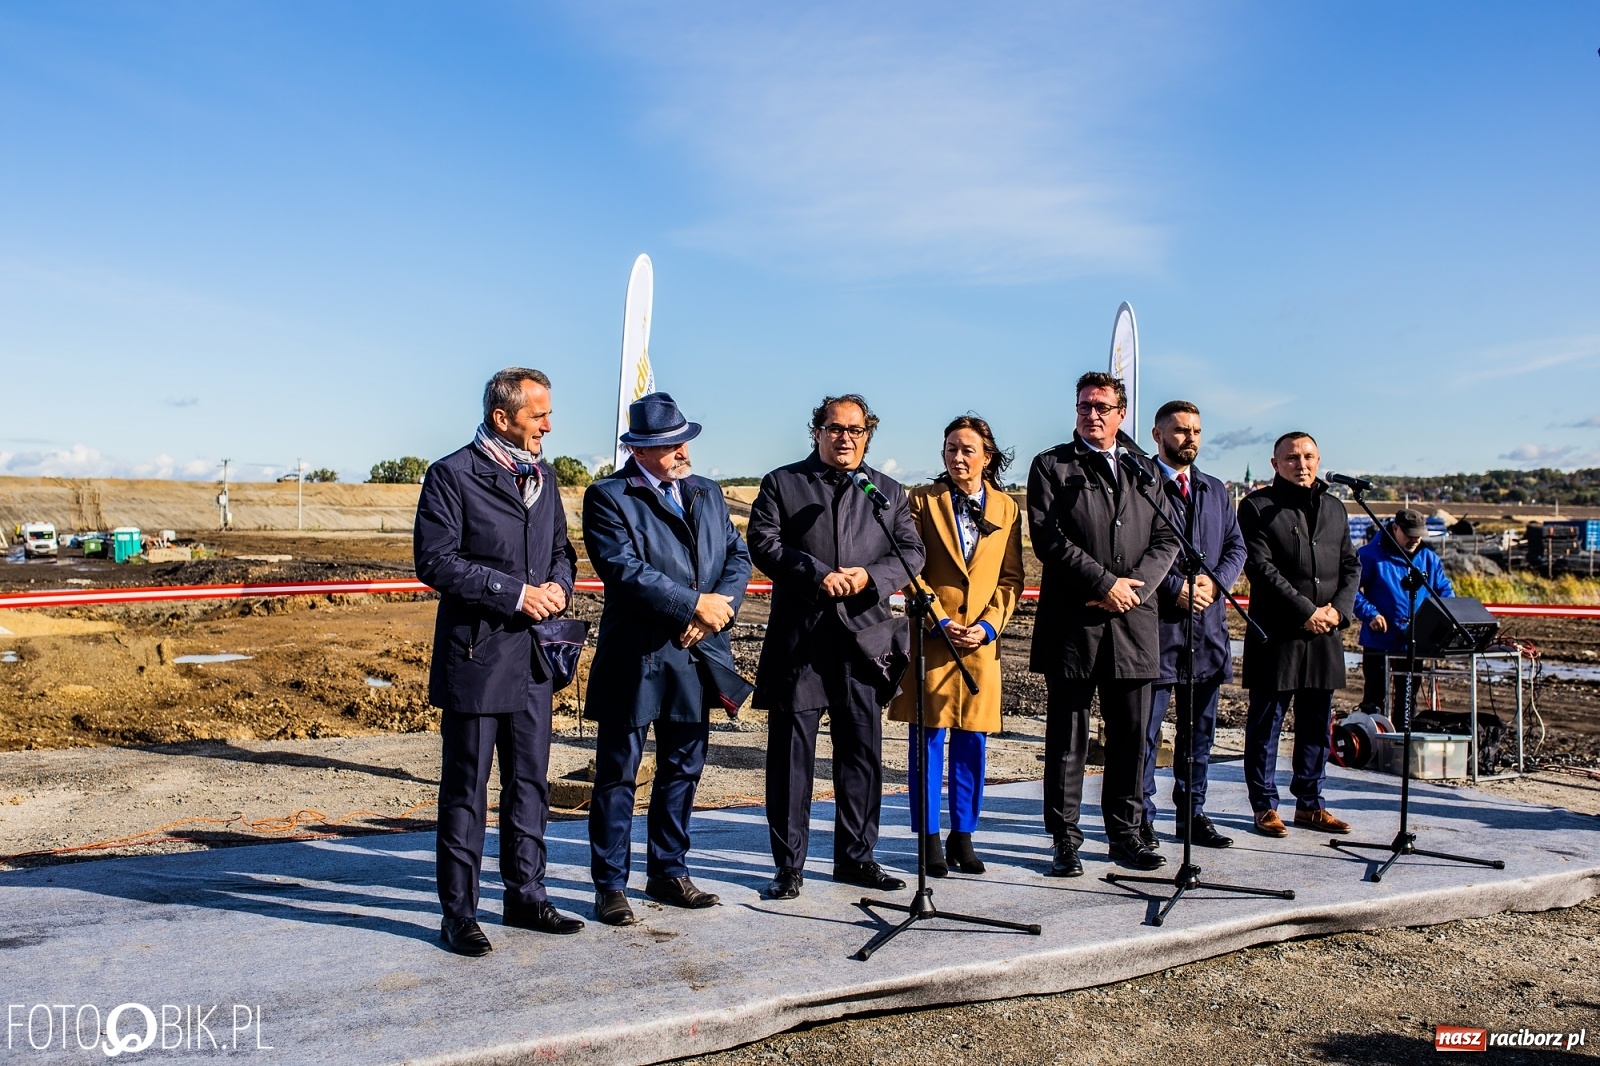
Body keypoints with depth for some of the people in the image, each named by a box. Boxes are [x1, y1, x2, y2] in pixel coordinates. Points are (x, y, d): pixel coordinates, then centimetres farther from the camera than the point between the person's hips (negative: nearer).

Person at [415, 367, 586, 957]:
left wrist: (558, 584, -2)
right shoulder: (452, 475, -7)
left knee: (530, 782, 13)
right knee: (465, 788, 3)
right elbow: (435, 560, -14)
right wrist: (515, 593, -17)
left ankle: (525, 895, 27)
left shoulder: (543, 475, 13)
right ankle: (458, 913, 15)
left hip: (533, 655, 7)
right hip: (476, 655, -6)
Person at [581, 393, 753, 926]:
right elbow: (624, 569, -19)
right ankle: (610, 885, 16)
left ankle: (668, 872, 30)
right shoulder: (608, 497, -7)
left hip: (697, 657, 6)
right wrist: (697, 603, -17)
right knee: (618, 776, 4)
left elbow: (738, 556, 8)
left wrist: (719, 608, -10)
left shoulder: (708, 493, 13)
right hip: (635, 658, -6)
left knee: (683, 770, 15)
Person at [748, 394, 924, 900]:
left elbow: (911, 552, 8)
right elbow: (764, 544, -4)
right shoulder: (781, 484, 7)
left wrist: (869, 576, -11)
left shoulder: (888, 491, 15)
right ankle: (789, 863, 13)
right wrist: (818, 575, -16)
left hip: (864, 636, 3)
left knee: (862, 750, 8)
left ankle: (855, 856, 23)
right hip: (799, 636, -2)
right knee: (791, 752, 2)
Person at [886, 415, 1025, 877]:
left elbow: (1011, 578, 7)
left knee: (972, 740, 7)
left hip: (981, 640, 2)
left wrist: (988, 625, -7)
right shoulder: (922, 500, 1)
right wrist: (940, 622, -11)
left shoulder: (1007, 508, 8)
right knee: (930, 737, 0)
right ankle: (928, 838, 11)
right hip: (932, 637, -2)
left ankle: (963, 835, 19)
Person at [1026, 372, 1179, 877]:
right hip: (1072, 625, -3)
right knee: (1067, 737, 2)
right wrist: (1105, 583, -12)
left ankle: (1125, 833, 21)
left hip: (1133, 624, 4)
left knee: (1130, 735, 8)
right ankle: (1065, 839, 11)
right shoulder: (1051, 466, 5)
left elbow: (1167, 539, 10)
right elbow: (1048, 538, -7)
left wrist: (1136, 587, -7)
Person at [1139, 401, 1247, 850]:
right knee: (1147, 725, -1)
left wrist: (1216, 582, -6)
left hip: (1208, 623, 7)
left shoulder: (1215, 490, 18)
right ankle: (1142, 817, 8)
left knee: (1200, 728, 13)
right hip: (1158, 621, -6)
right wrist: (1176, 588, -16)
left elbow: (1237, 546, 13)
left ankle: (1192, 814, 23)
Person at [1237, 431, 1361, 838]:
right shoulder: (1257, 507, -2)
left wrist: (1338, 608, -3)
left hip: (1325, 636, 6)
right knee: (1266, 723, 2)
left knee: (1317, 725, 11)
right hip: (1276, 634, -5)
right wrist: (1306, 611, -14)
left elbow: (1351, 565, 15)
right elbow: (1261, 567, -11)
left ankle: (1310, 804, 22)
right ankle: (1265, 806, 11)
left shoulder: (1334, 508, 17)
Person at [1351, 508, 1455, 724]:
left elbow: (1445, 591, 15)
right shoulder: (1371, 555, -9)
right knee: (1375, 700, 2)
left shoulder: (1429, 559, 9)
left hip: (1416, 644, 5)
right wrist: (1370, 614, -21)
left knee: (1408, 699, 15)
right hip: (1379, 643, -5)